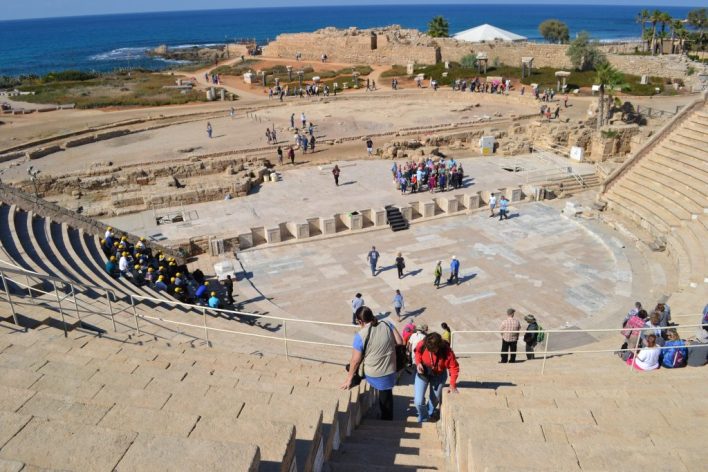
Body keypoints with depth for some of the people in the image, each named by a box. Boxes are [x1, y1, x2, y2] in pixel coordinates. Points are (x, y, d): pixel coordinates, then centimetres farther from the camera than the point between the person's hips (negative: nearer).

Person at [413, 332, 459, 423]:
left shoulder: (446, 351, -31)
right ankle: (423, 419, 22)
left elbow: (454, 368, -18)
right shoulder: (422, 345, -27)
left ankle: (430, 413, 53)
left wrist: (452, 385, -21)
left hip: (439, 375, 0)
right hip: (423, 373, 0)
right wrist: (418, 363, -19)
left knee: (435, 398, 18)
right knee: (419, 401, -10)